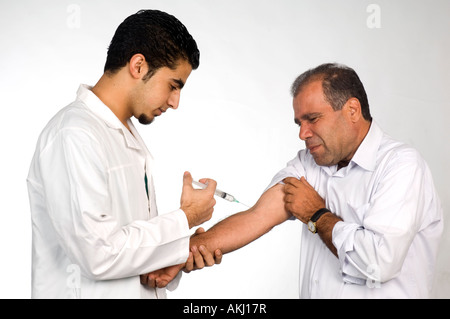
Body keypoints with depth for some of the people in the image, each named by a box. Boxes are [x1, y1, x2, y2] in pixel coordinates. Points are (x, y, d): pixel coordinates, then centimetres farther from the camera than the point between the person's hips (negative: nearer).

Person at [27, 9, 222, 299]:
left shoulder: (130, 137, 11)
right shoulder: (74, 136, -19)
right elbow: (98, 253, -24)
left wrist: (182, 255, -5)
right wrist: (185, 219, -15)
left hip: (141, 291, 8)